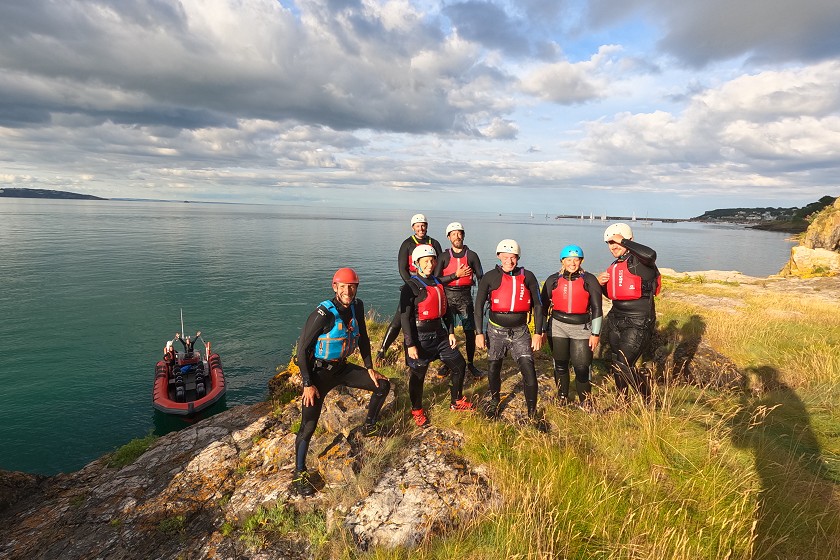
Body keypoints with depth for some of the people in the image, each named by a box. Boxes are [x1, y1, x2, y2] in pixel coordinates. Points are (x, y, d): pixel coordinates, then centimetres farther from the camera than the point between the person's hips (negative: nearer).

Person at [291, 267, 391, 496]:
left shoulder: (357, 307, -5)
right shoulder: (323, 314, -25)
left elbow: (363, 338, 9)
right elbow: (302, 349, -20)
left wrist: (370, 368, 8)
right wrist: (308, 384, -20)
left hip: (342, 367, 7)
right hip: (319, 372, -6)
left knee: (383, 385, 9)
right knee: (308, 425, -8)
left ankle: (369, 426, 31)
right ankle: (299, 475, 10)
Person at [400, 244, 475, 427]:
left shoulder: (438, 283, 9)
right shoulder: (411, 287, -12)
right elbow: (405, 317, -14)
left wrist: (451, 332, 11)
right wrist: (410, 345, -17)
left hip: (439, 333, 7)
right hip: (420, 337, -7)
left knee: (459, 364, 12)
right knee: (417, 375, 6)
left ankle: (456, 401, 31)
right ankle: (417, 411, 28)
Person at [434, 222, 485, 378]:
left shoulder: (471, 255, 3)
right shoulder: (444, 257, 1)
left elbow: (481, 278, 1)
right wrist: (456, 275, -16)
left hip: (465, 297, 0)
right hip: (448, 297, 0)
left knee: (470, 332, 1)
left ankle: (470, 364, 18)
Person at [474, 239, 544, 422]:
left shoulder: (527, 276, -2)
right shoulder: (490, 277, -4)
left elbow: (537, 305, 3)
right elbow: (479, 305, -1)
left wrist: (538, 333, -1)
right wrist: (479, 333, -5)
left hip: (520, 331, 0)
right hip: (496, 330, 0)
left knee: (529, 371, -9)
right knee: (493, 368, 13)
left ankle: (532, 413, 6)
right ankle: (494, 400, 38)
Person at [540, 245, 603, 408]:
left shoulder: (589, 280, 0)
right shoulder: (553, 280, 4)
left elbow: (597, 308, 1)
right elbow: (543, 306, 9)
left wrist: (595, 333, -2)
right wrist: (541, 330, 7)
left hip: (582, 328, -1)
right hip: (557, 328, 2)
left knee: (582, 367, -3)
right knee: (560, 365, 9)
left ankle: (585, 403, 17)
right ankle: (562, 400, 27)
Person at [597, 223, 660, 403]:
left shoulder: (638, 261, -12)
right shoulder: (614, 266, 13)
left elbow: (650, 255, -37)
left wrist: (623, 241, -26)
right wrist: (601, 283, 1)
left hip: (638, 324, -8)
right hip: (616, 321, 9)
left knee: (624, 365, -14)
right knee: (615, 365, 15)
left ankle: (649, 401, 10)